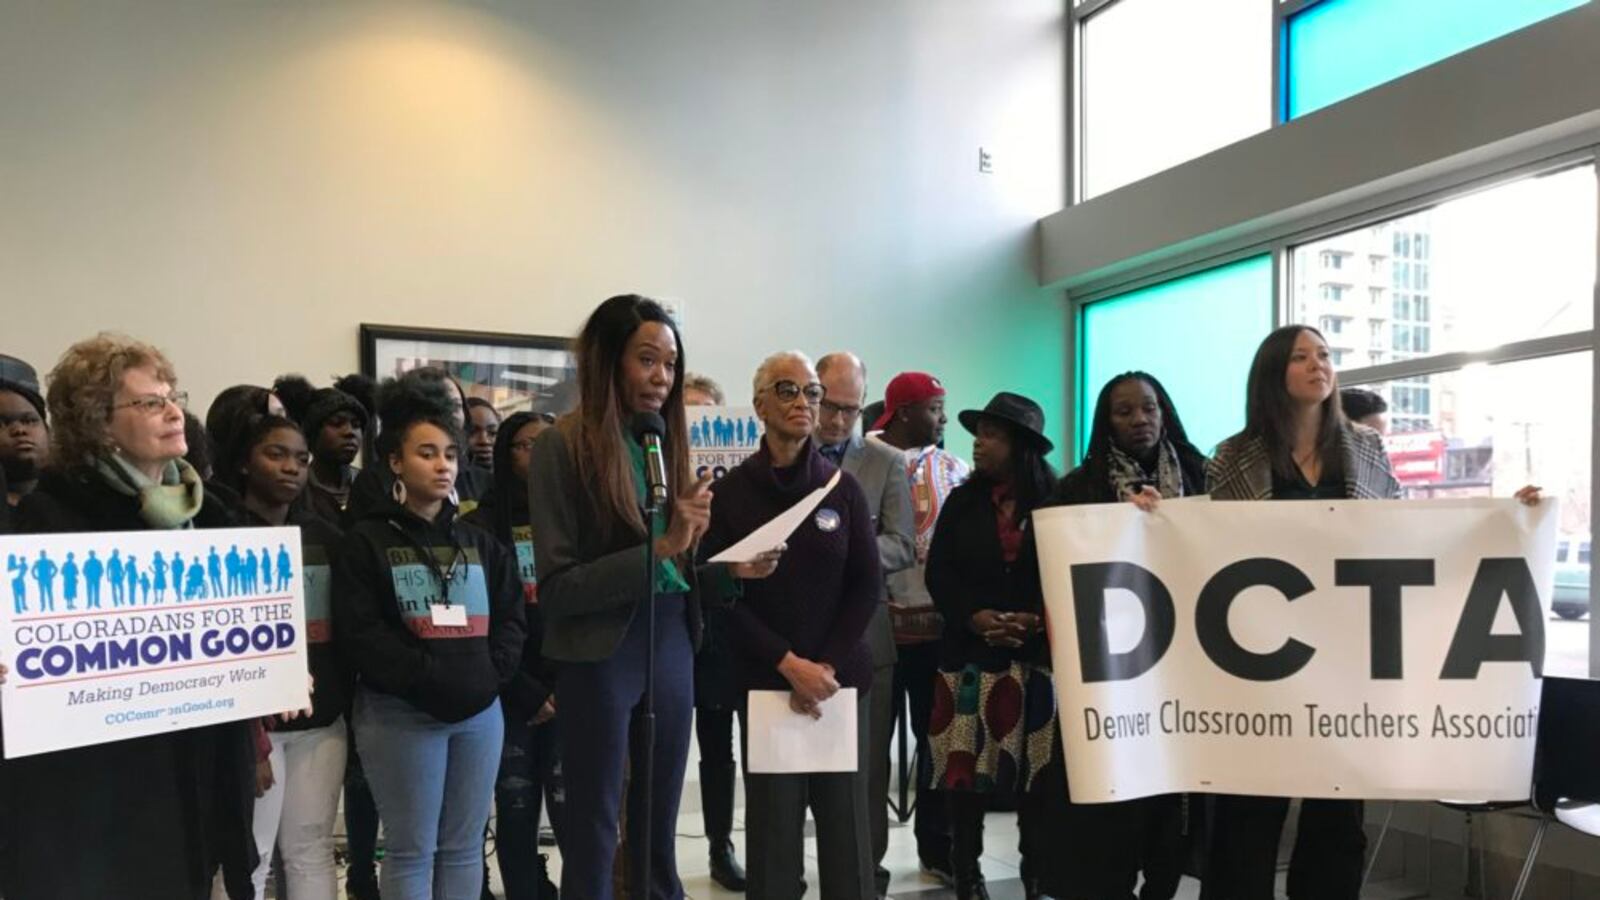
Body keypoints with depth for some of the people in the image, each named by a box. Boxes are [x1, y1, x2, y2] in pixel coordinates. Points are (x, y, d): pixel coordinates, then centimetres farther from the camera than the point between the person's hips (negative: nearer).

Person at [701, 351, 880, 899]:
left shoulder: (843, 488, 5)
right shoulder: (731, 492, 0)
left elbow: (867, 587, 3)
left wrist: (827, 666, -8)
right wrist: (788, 663, -12)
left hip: (841, 677, 1)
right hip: (765, 680, -1)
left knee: (847, 823, 3)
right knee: (773, 825, 1)